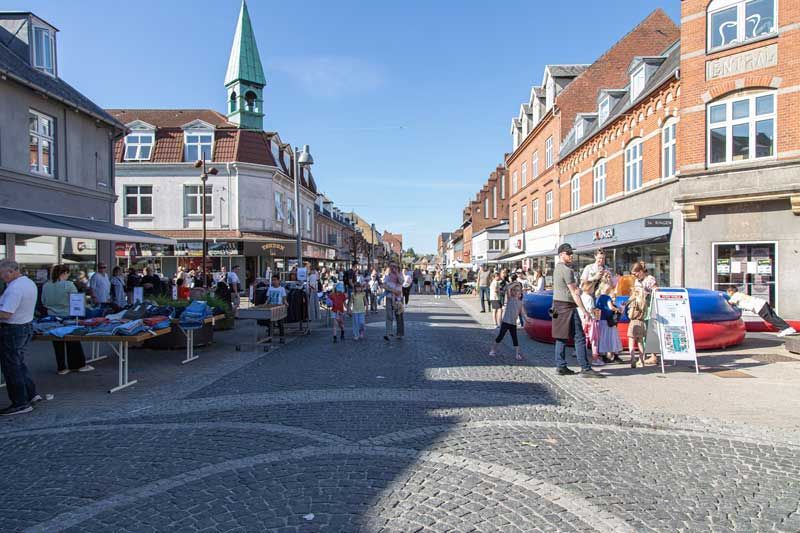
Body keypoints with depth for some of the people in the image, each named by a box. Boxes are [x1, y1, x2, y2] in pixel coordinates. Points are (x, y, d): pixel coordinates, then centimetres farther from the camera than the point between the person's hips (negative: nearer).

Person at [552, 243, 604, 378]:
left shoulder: (557, 268, 16)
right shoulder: (566, 270, -14)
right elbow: (574, 292, -17)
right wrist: (583, 310, -18)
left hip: (558, 305, 10)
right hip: (567, 306, -10)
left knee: (561, 337, 10)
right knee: (579, 337, -6)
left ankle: (561, 366, 12)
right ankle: (585, 368, -4)